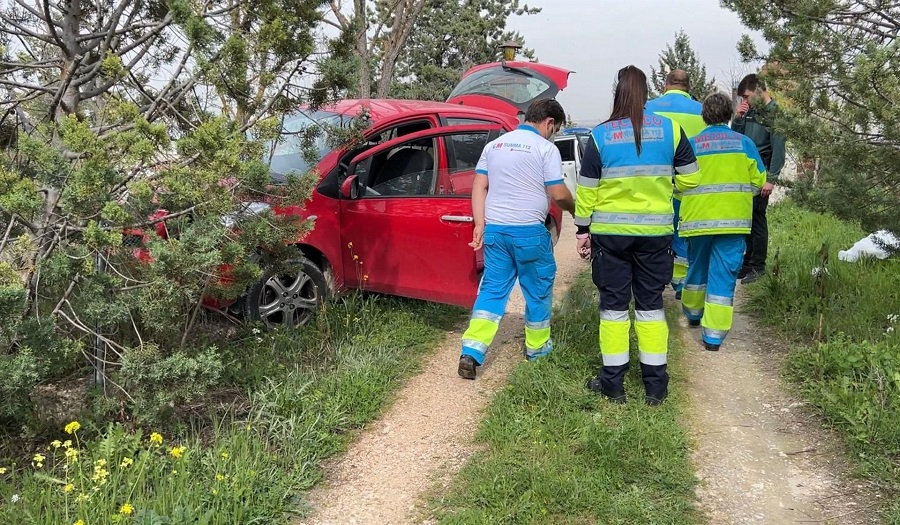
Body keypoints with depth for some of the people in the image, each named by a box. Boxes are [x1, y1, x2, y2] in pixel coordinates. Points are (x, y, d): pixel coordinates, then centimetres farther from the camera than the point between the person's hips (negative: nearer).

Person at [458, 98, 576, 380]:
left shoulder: (494, 145, 13)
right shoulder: (546, 148, -4)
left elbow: (479, 187, 7)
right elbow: (558, 194, -7)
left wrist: (480, 224, 4)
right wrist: (574, 208, 13)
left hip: (494, 228, 5)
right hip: (529, 230, -5)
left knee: (492, 288, 9)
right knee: (538, 289, 14)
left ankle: (471, 353, -3)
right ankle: (537, 347, 28)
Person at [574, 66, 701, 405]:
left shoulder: (600, 135, -5)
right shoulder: (670, 129, -2)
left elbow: (586, 189, -3)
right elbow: (689, 178, 3)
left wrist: (583, 230, 6)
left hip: (610, 233, -1)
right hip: (656, 233, 2)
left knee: (613, 306, 8)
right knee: (651, 305, 12)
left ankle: (613, 383, 13)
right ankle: (656, 385, 16)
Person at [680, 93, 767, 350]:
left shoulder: (691, 144, -1)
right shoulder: (744, 143, 0)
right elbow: (759, 181, 4)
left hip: (697, 220, 1)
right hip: (733, 220, -1)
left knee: (697, 267, 21)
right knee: (723, 275, 1)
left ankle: (693, 313, 40)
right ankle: (714, 334, -1)